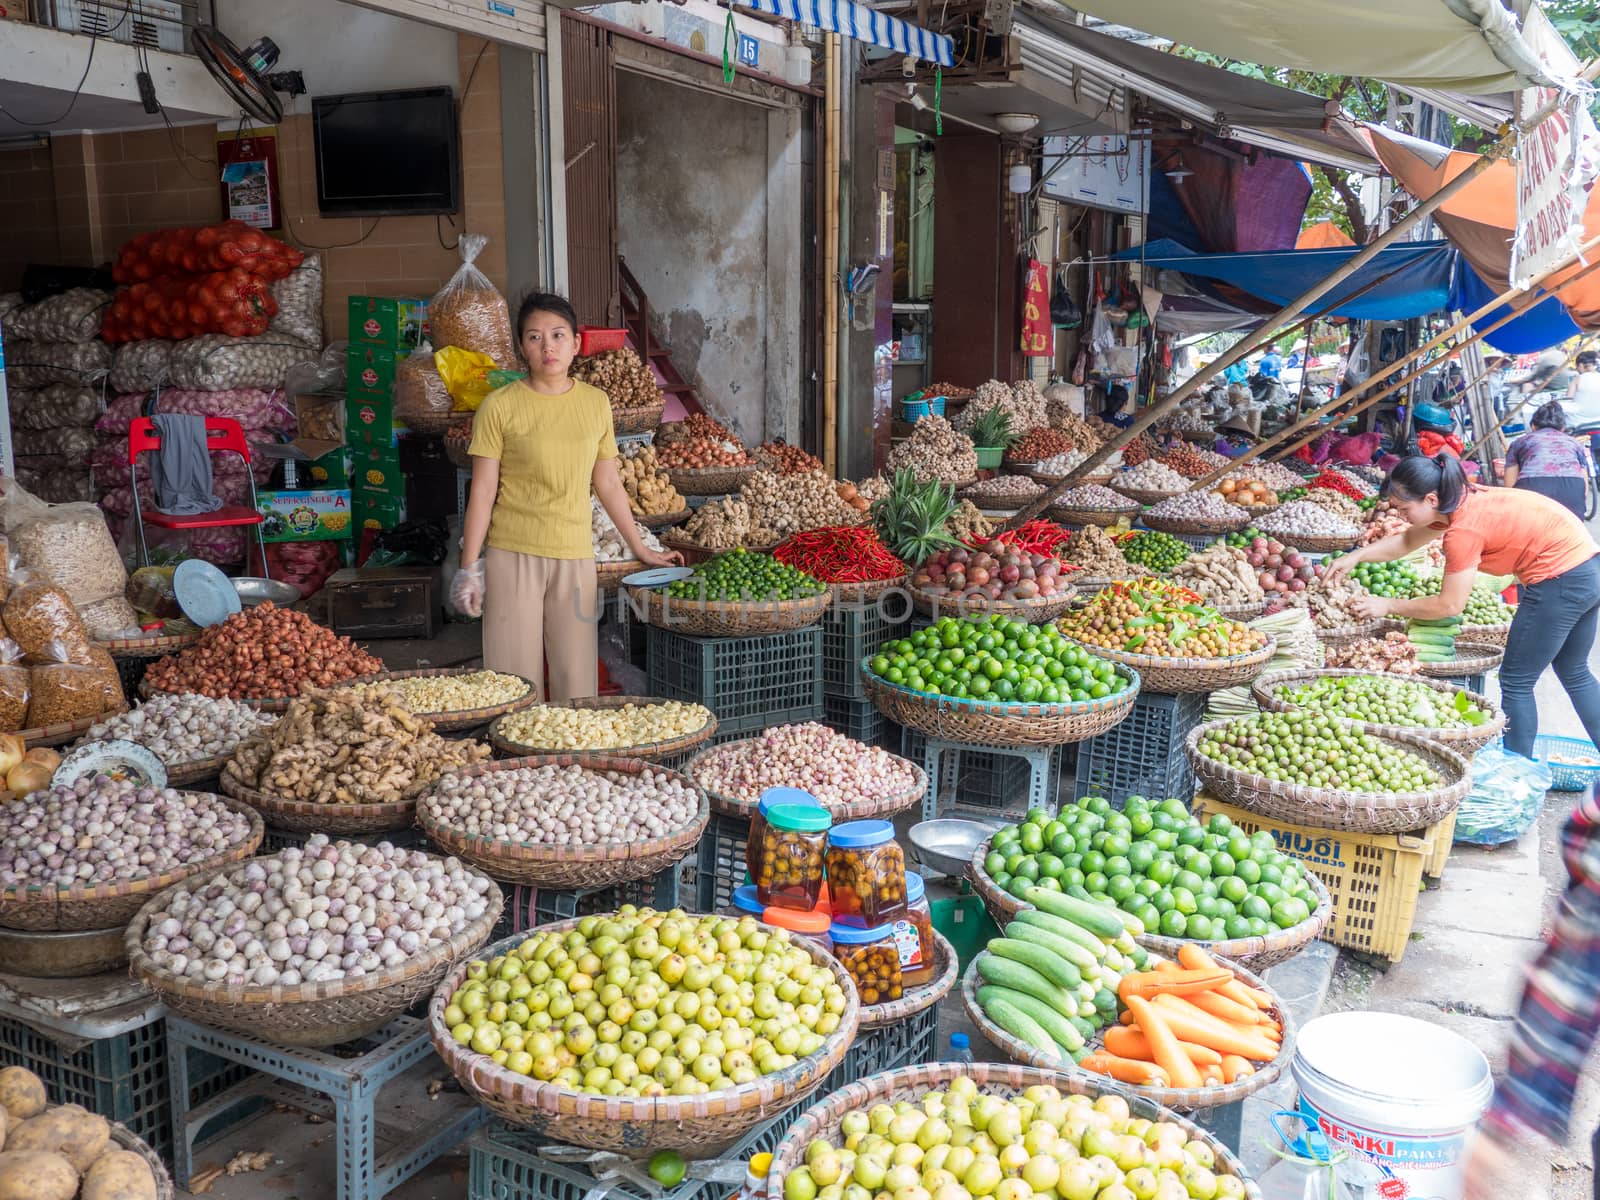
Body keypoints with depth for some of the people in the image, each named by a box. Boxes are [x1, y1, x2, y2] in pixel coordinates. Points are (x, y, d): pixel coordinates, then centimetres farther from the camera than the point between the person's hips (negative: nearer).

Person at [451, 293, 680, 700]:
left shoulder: (596, 403, 7)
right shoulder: (500, 407, -4)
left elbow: (609, 484, 14)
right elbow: (483, 492, -2)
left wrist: (641, 550, 17)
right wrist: (469, 567, -4)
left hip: (575, 557, 3)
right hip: (513, 555, -3)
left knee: (577, 680, 4)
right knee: (517, 679, 0)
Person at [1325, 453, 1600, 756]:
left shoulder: (1464, 528, -23)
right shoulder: (1460, 501, 3)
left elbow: (1450, 605, -17)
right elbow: (1407, 541, 18)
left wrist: (1388, 606, -9)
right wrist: (1355, 556, 8)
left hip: (1560, 580, -10)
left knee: (1516, 683, 3)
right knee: (1575, 673, 24)